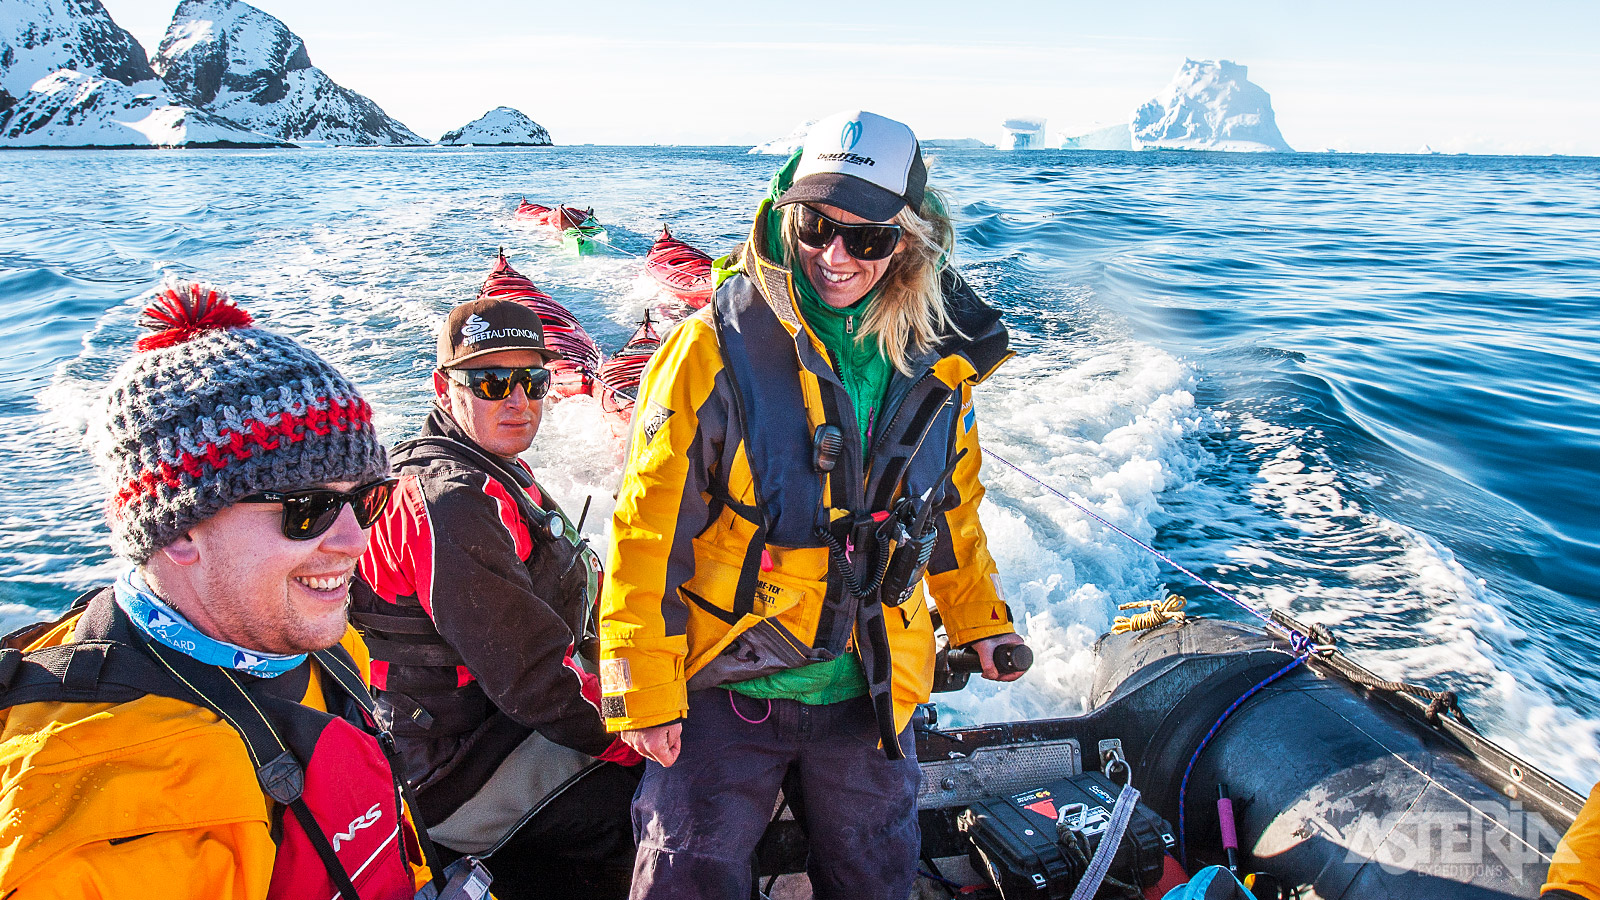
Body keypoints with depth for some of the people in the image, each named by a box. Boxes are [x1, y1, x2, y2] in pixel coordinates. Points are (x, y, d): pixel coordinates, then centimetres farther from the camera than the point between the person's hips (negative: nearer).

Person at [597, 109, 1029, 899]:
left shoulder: (934, 361, -1)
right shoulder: (720, 345, -15)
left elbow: (950, 504, 16)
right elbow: (649, 522, -14)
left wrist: (979, 618, 22)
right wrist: (643, 688, -13)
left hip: (871, 693, 4)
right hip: (726, 685, -4)